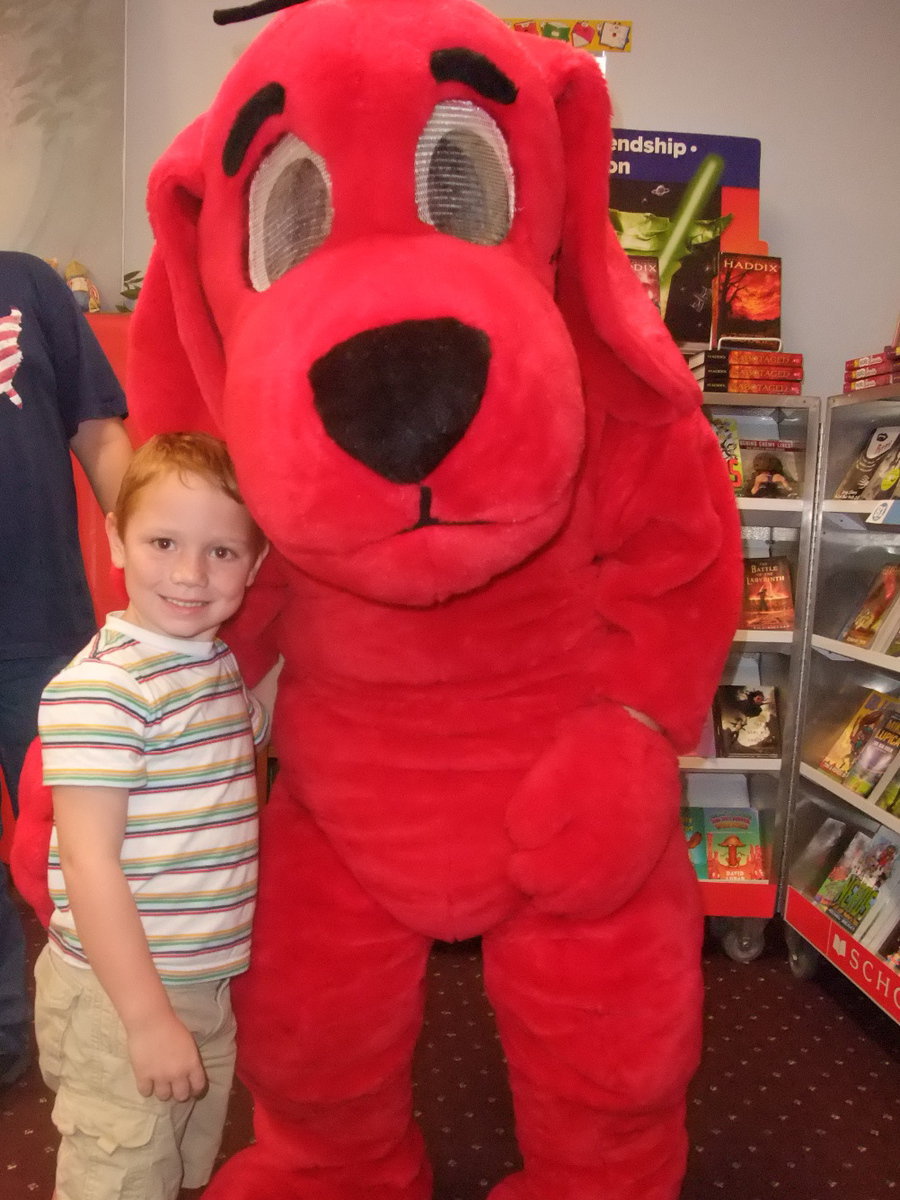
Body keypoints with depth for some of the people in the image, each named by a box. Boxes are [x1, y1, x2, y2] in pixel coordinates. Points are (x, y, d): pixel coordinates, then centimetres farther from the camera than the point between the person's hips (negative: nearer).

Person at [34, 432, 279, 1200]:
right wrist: (148, 1015, -20)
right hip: (120, 999, -8)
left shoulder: (220, 665, 2)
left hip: (209, 986, 8)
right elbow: (90, 864, -23)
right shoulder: (98, 688, -23)